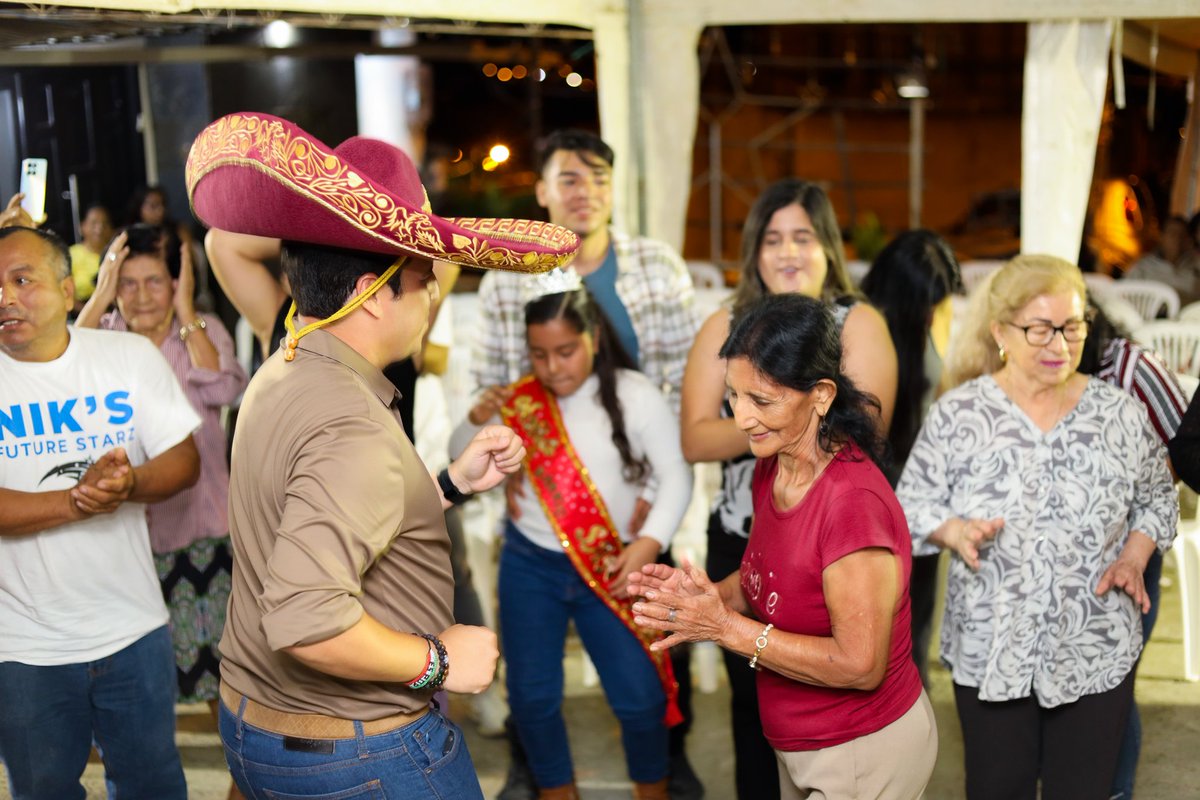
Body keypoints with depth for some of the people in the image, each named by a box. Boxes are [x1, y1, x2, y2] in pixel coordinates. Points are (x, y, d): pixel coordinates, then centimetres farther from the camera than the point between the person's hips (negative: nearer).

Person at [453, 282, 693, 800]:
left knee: (639, 694, 1)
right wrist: (477, 421, -13)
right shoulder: (521, 402, -2)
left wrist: (648, 543, -21)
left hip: (609, 570, -2)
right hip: (529, 565, 2)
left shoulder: (635, 395, -9)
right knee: (531, 694, 8)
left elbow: (676, 476, -8)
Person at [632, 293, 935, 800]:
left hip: (867, 755, -7)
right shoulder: (771, 468, -4)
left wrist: (725, 627, -25)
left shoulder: (853, 501, -29)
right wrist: (704, 595, -10)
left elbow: (860, 666, -26)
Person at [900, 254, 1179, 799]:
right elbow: (911, 505, 0)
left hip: (1097, 653, 1)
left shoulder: (1120, 414, -2)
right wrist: (954, 530, -20)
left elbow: (1156, 499, 12)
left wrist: (1133, 557, -5)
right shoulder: (956, 413, -6)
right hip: (989, 651, -1)